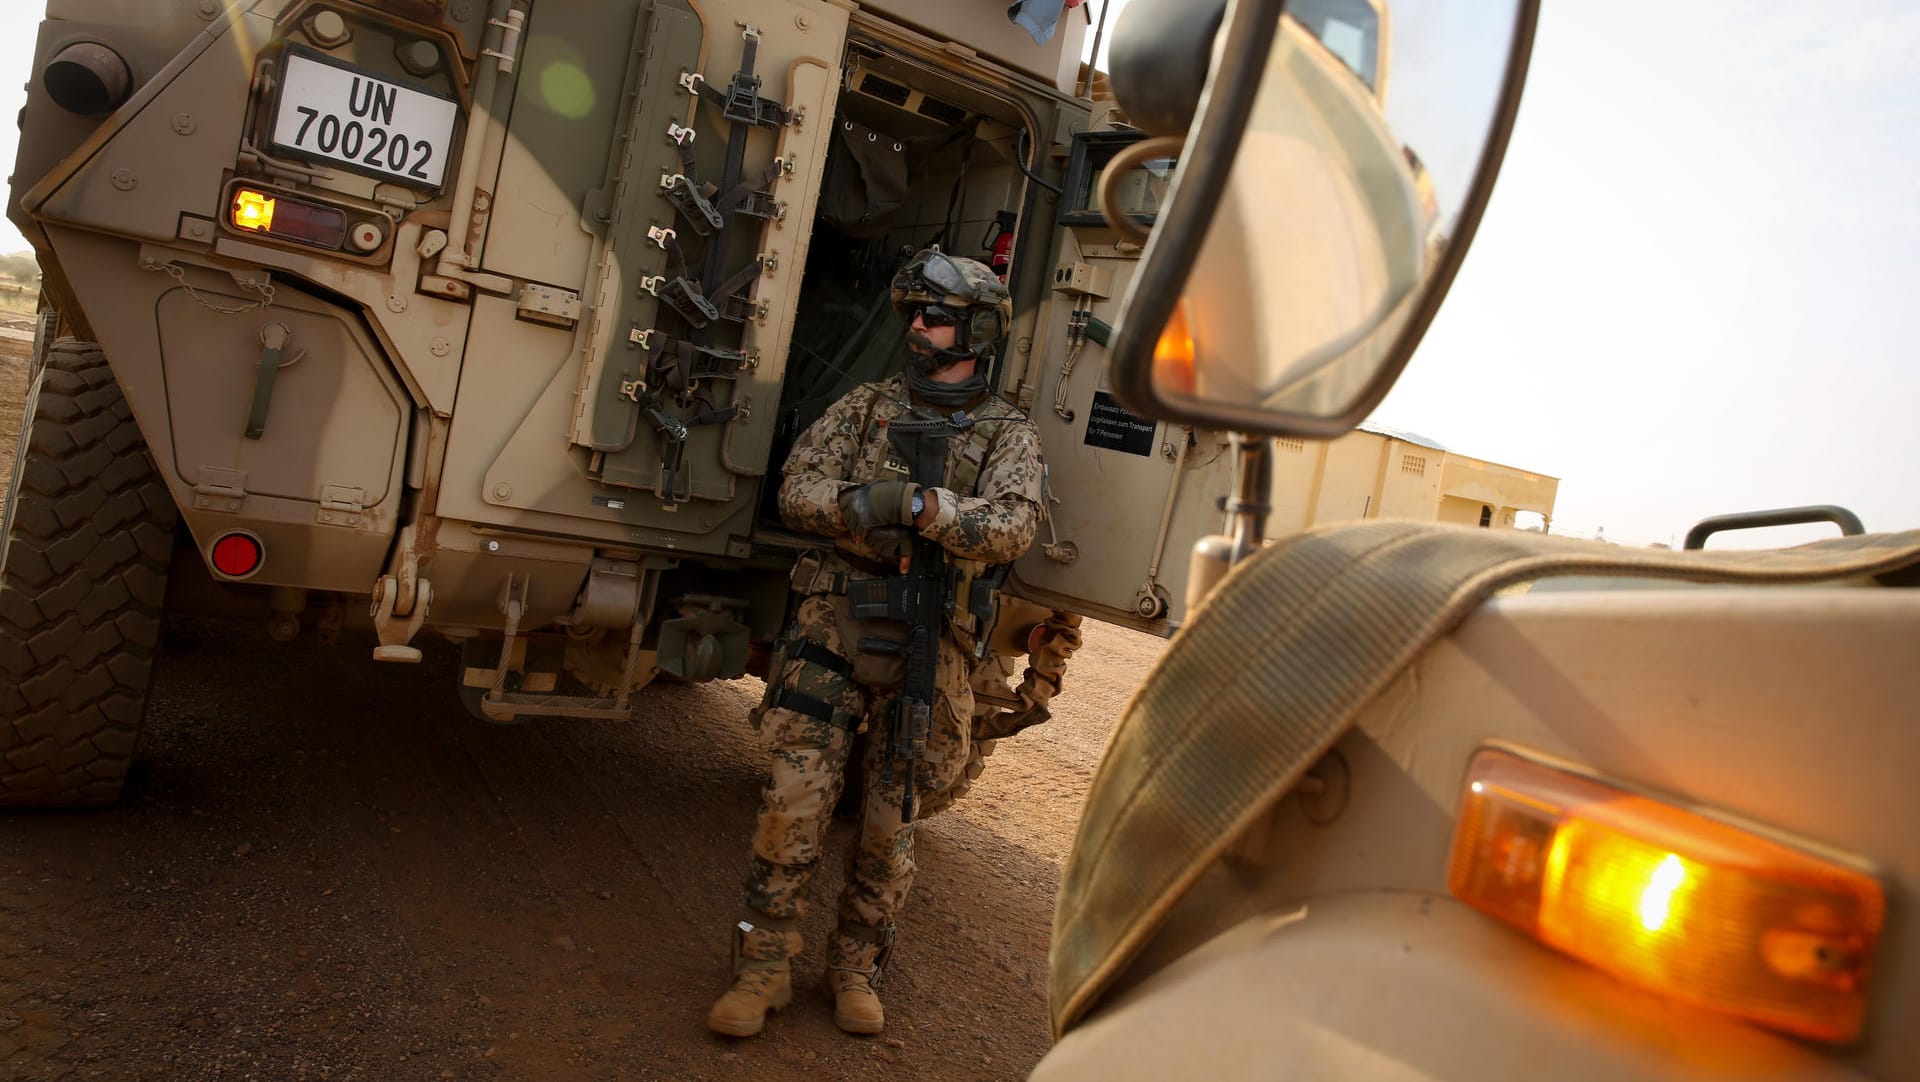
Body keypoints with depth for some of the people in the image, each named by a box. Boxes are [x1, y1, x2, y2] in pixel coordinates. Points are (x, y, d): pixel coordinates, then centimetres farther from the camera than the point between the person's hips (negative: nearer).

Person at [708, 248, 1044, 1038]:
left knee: (890, 825, 8)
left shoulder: (1007, 435, 4)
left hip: (928, 650, -1)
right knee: (794, 802, -4)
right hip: (833, 626, 1)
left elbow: (1012, 529, -14)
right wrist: (863, 506, -20)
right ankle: (764, 967, 13)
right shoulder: (866, 406, 11)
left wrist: (920, 504, -27)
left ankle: (856, 967, 27)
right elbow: (797, 489, 0)